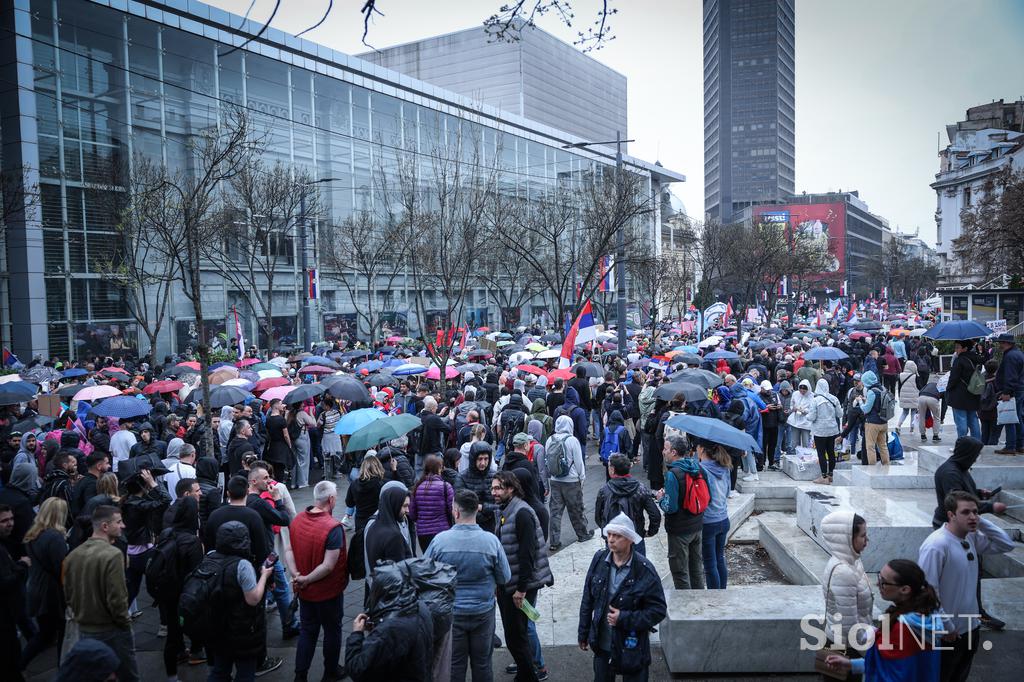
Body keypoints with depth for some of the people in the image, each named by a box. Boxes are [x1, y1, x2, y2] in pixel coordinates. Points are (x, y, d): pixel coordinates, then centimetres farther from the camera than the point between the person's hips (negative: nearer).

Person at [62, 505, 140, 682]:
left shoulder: (73, 554, 1)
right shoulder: (112, 554, -22)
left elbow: (68, 594, 9)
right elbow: (116, 598, -23)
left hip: (85, 630, 7)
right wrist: (125, 623, -7)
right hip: (111, 632, -7)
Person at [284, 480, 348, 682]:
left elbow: (288, 550, -5)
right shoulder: (333, 527, -27)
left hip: (304, 590, 5)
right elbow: (328, 566, -28)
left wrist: (295, 575, -13)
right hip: (328, 592, -5)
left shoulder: (297, 520, -6)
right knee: (332, 631, 17)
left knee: (307, 631, 21)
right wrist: (306, 580, -17)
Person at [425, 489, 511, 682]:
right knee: (482, 662, 16)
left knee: (455, 663, 16)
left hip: (450, 613, 0)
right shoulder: (491, 540, -17)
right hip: (483, 612, 0)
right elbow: (505, 578, -5)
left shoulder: (440, 540, -18)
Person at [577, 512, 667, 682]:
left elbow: (659, 610, -13)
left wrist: (625, 619, -21)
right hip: (602, 645, 4)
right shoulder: (599, 559, -6)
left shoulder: (644, 570, -18)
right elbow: (588, 599, 4)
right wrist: (583, 633, 9)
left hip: (632, 648, -3)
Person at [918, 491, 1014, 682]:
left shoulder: (972, 537, -1)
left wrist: (981, 522, -6)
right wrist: (946, 627, -18)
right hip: (947, 633, -8)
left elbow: (1006, 545, 5)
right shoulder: (936, 546, -27)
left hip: (970, 626, 8)